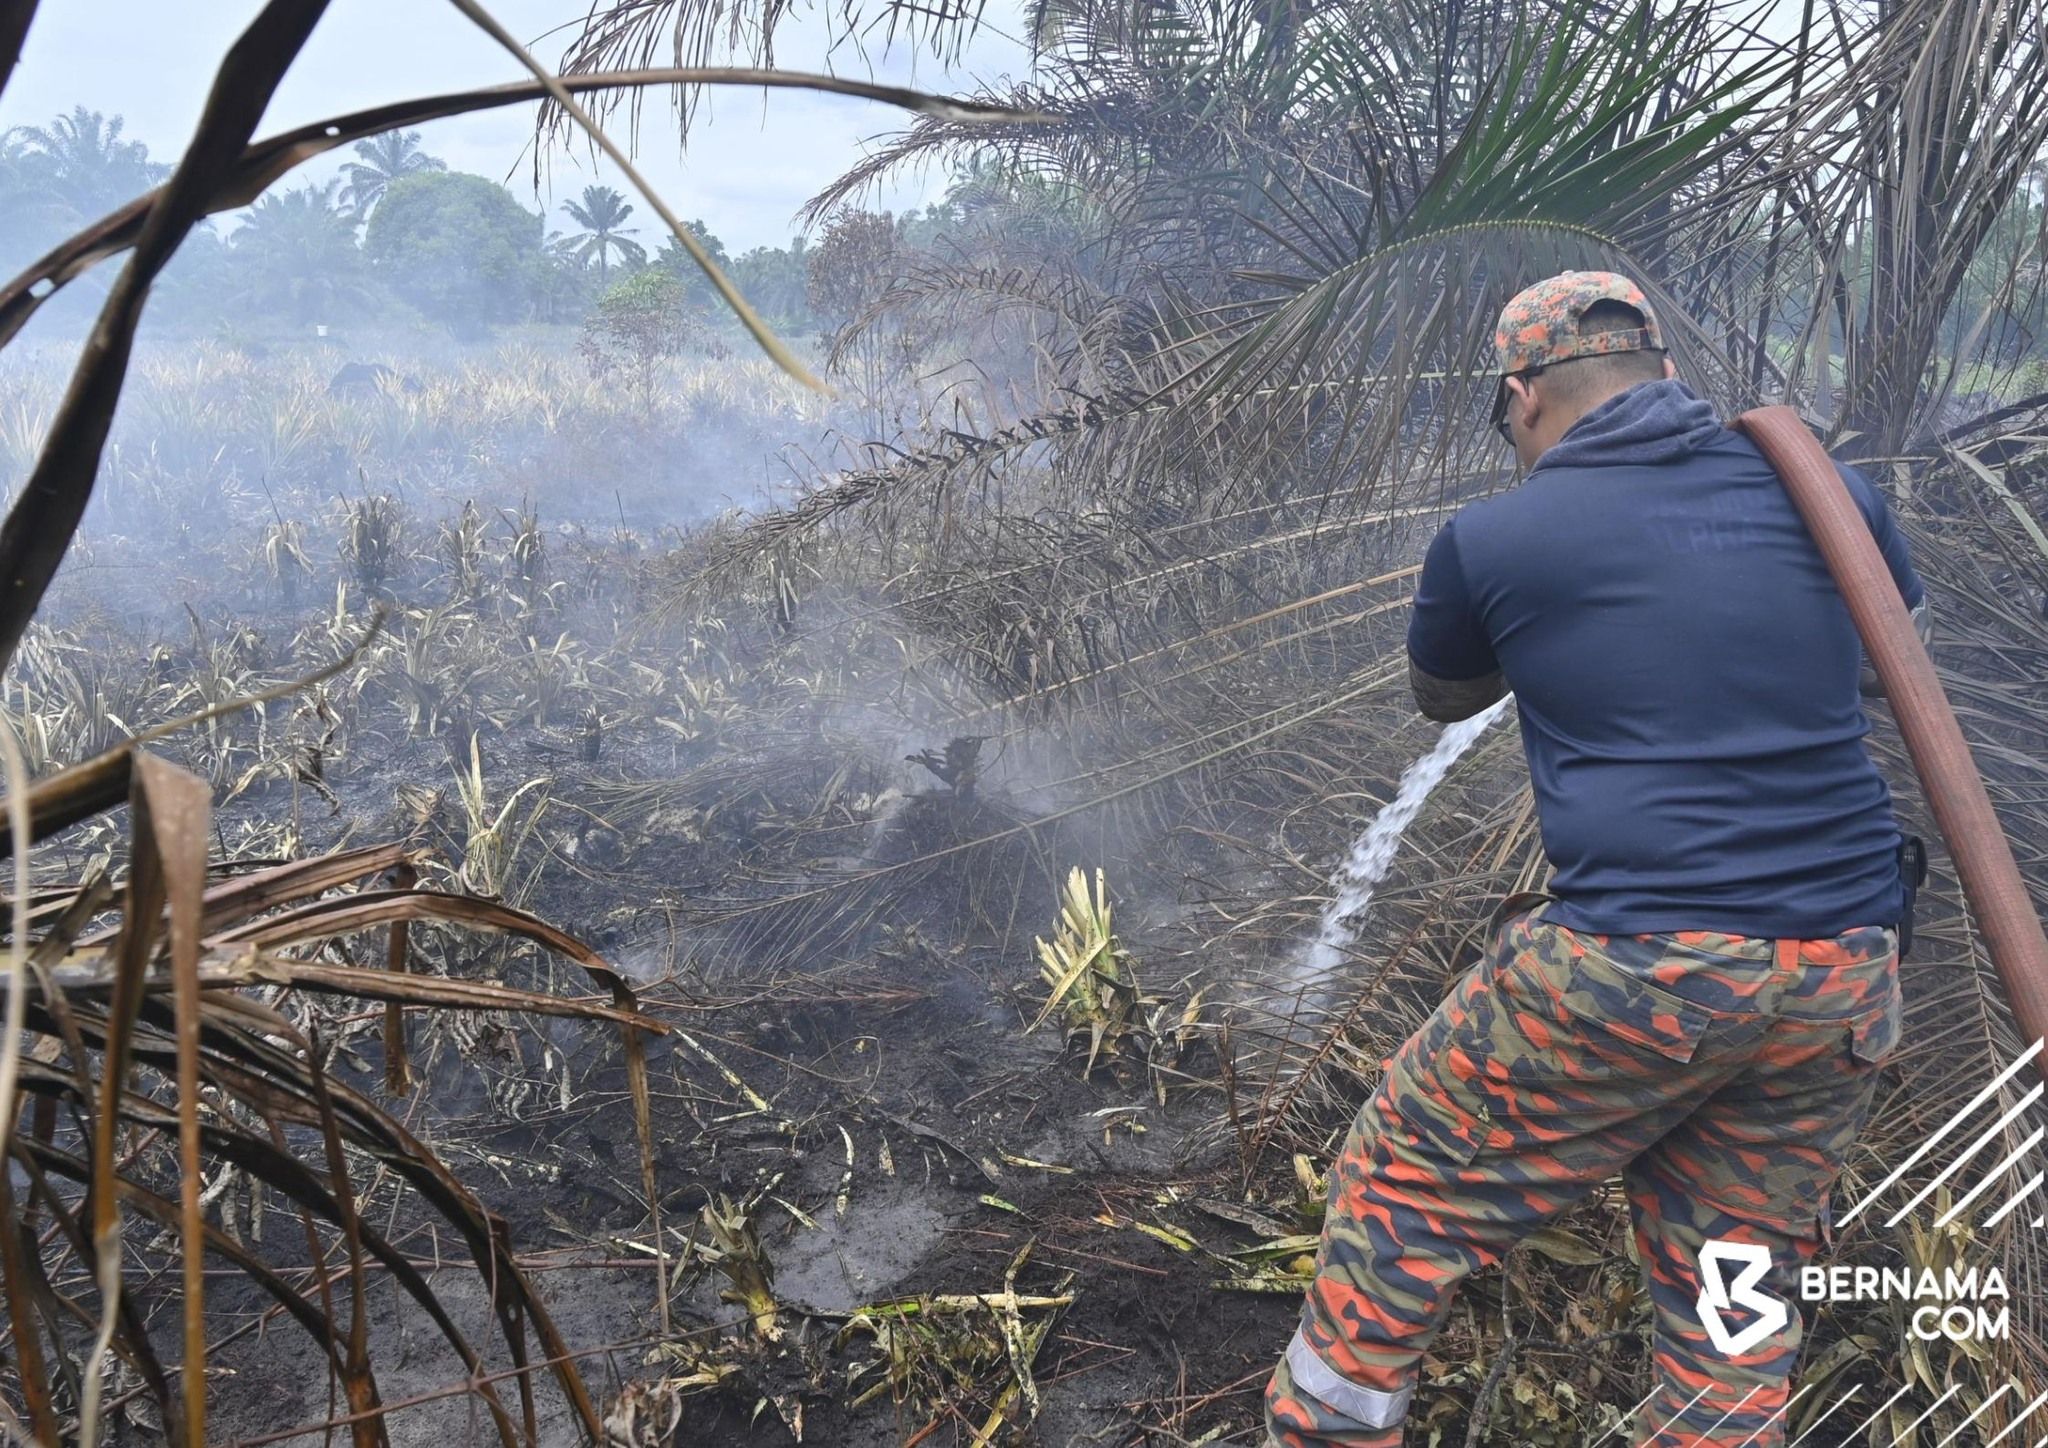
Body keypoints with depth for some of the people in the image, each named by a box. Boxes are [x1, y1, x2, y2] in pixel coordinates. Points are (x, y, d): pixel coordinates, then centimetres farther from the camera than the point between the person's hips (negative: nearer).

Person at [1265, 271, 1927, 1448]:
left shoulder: (1490, 539, -4)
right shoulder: (1831, 495, 6)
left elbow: (1442, 697, 18)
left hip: (1627, 973, -4)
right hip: (1844, 982, 5)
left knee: (1403, 1199, 16)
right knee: (1738, 1286, 20)